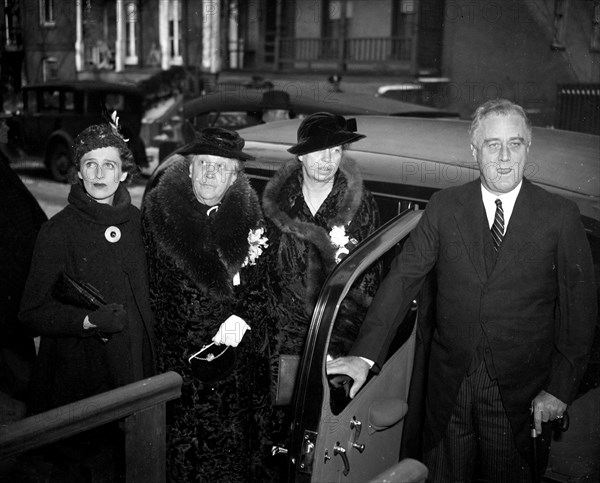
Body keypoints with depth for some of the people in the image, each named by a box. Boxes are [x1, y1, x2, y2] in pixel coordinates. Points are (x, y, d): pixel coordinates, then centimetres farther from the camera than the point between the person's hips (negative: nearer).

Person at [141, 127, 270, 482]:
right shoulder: (159, 208, -2)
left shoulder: (249, 213, 3)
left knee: (238, 443, 8)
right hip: (181, 356, -2)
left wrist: (243, 318, -13)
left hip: (239, 354, 2)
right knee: (186, 444, 1)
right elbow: (154, 280, -1)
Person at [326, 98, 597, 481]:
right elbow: (403, 278, -7)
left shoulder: (560, 215, -6)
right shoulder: (444, 207, -2)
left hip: (519, 392, -1)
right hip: (449, 386, 1)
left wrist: (560, 388, -6)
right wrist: (365, 354, -16)